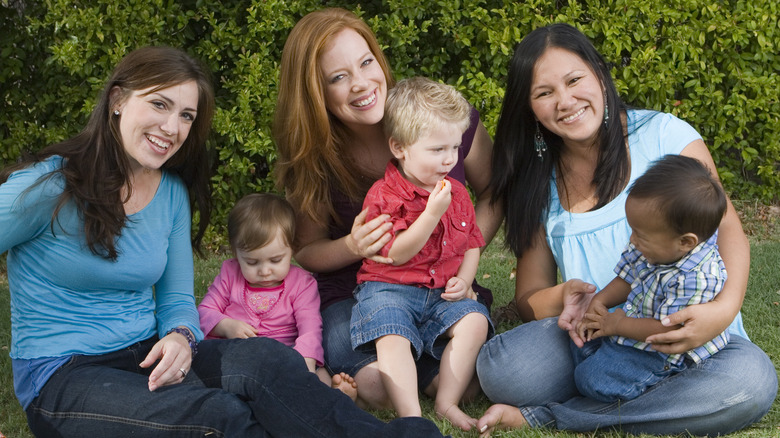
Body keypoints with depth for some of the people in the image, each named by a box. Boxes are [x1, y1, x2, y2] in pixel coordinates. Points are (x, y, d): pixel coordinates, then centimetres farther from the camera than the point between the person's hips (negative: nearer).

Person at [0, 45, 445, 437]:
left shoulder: (173, 193, 9)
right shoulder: (49, 186, -10)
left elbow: (176, 297, 12)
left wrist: (180, 337, -13)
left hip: (148, 357, 6)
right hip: (61, 376, -5)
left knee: (265, 358, -27)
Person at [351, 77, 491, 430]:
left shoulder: (456, 193, 12)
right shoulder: (383, 195, -6)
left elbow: (471, 243, 19)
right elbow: (397, 254, -14)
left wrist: (464, 279, -2)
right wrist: (432, 213, -21)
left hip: (442, 294, 5)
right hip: (390, 290, -5)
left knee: (474, 320, -22)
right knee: (392, 336, -33)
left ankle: (447, 403, -20)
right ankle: (411, 416, -38)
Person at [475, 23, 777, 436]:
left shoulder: (665, 136, -2)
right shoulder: (537, 184, 7)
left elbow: (726, 227, -4)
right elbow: (529, 299, 8)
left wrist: (724, 307, -24)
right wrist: (564, 297, -17)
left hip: (690, 339, 0)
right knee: (498, 367, -26)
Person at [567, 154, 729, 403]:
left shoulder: (697, 279, -34)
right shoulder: (657, 249, -7)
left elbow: (667, 329, -29)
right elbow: (628, 278, 11)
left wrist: (617, 325, -18)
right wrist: (598, 302, -5)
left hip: (659, 354, -10)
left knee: (593, 379, -18)